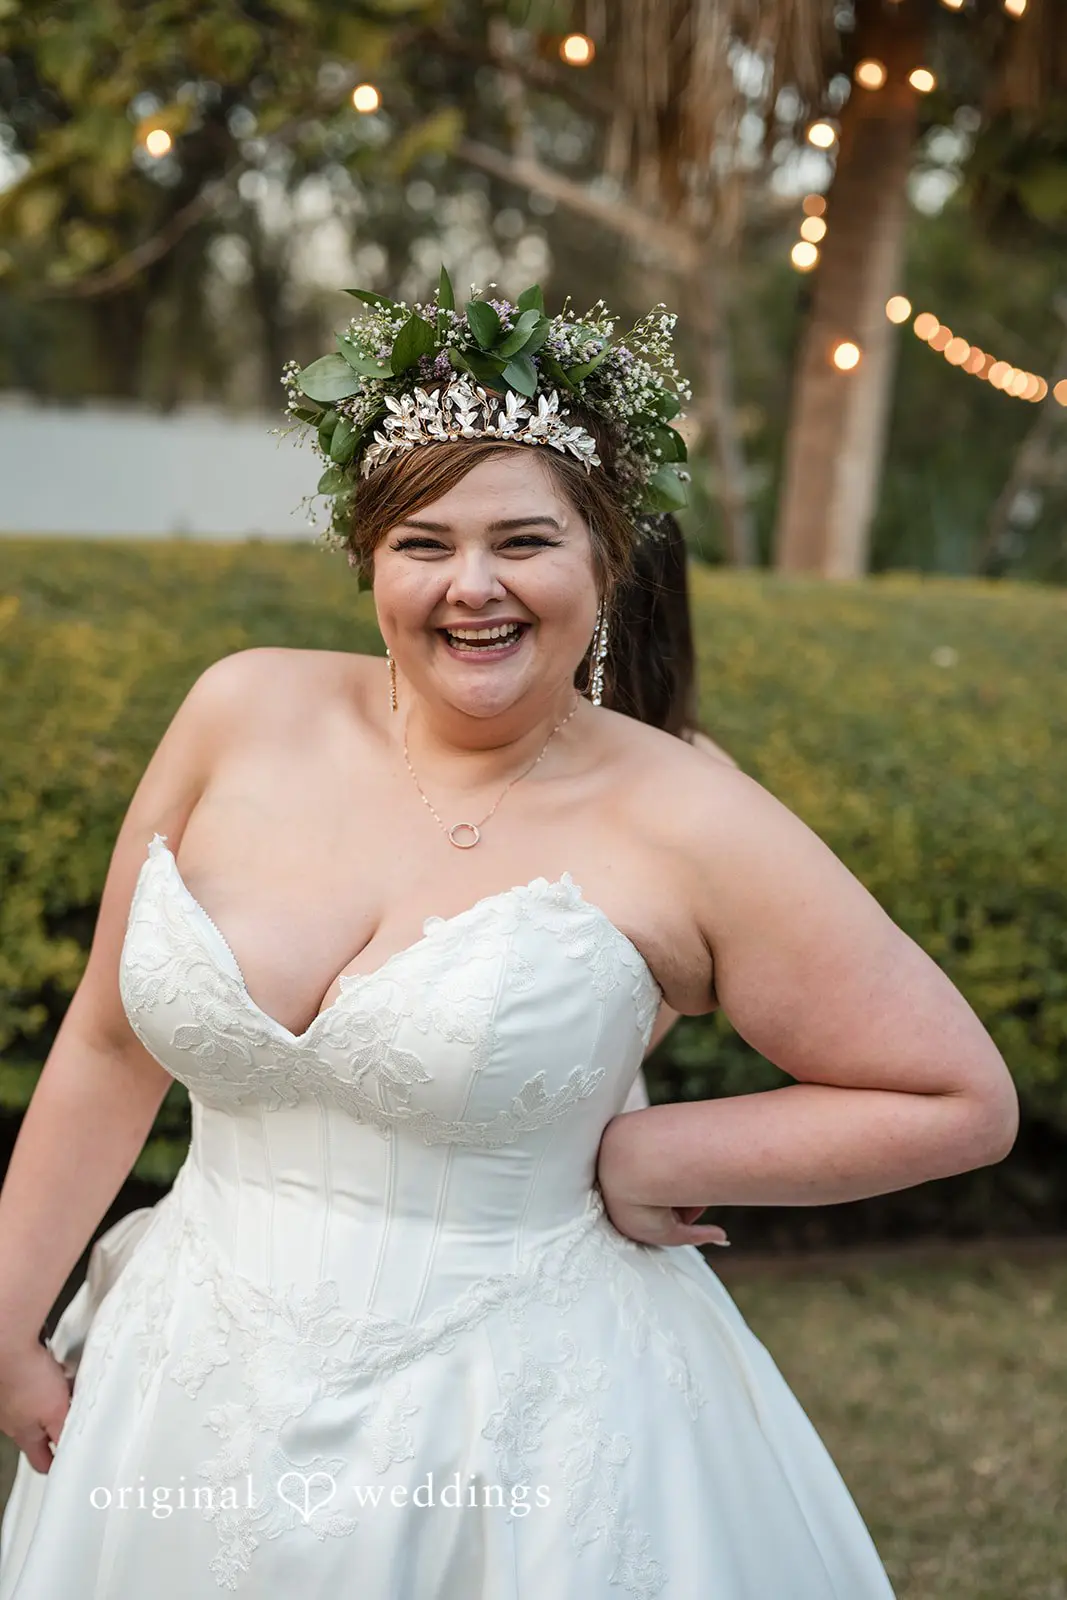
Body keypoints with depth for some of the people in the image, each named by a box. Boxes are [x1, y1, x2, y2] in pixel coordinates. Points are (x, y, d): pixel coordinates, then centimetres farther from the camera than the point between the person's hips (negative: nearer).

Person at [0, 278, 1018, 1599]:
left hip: (515, 1424, -3)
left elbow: (962, 1101, -8)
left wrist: (647, 1155, -11)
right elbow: (110, 1045, 3)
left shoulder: (688, 830, -14)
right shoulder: (246, 715, -5)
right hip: (194, 1386, 4)